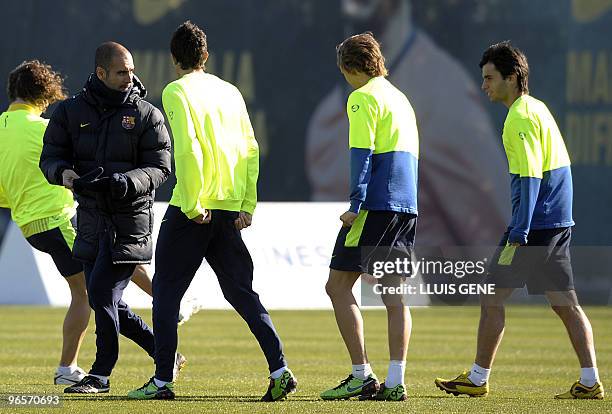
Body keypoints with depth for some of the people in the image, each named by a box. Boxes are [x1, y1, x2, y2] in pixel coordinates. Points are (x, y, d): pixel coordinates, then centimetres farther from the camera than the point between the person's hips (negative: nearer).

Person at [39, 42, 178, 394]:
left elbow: (160, 168, -5)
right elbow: (50, 157, 3)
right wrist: (65, 174, -21)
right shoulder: (71, 111, 6)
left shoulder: (147, 115, -2)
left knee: (103, 291, -14)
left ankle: (101, 374, -3)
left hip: (131, 218, -5)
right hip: (91, 219, 5)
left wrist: (125, 182, -24)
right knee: (108, 302, 9)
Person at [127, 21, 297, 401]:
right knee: (241, 292, 9)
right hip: (230, 209, 6)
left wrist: (193, 205, -16)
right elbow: (250, 149, 9)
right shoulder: (231, 92, 12)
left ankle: (163, 380, 4)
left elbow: (188, 149, -17)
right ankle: (280, 370, -2)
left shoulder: (177, 91, -6)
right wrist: (247, 205, 11)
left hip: (192, 209, -5)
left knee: (166, 293, 5)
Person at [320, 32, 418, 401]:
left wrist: (356, 203, -18)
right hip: (407, 206, 8)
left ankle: (362, 375, -8)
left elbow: (362, 152, -14)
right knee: (394, 294, 5)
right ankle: (395, 382, -2)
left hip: (377, 204, -8)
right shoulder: (401, 98, 22)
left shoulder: (363, 97, -4)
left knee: (338, 285, -3)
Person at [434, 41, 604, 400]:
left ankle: (478, 379, 2)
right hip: (559, 222, 10)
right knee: (565, 303, 8)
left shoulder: (521, 118, -13)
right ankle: (590, 381, 4)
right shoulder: (537, 108, 17)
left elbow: (530, 178, -20)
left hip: (535, 223, -10)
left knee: (493, 298, -2)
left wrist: (520, 231, -23)